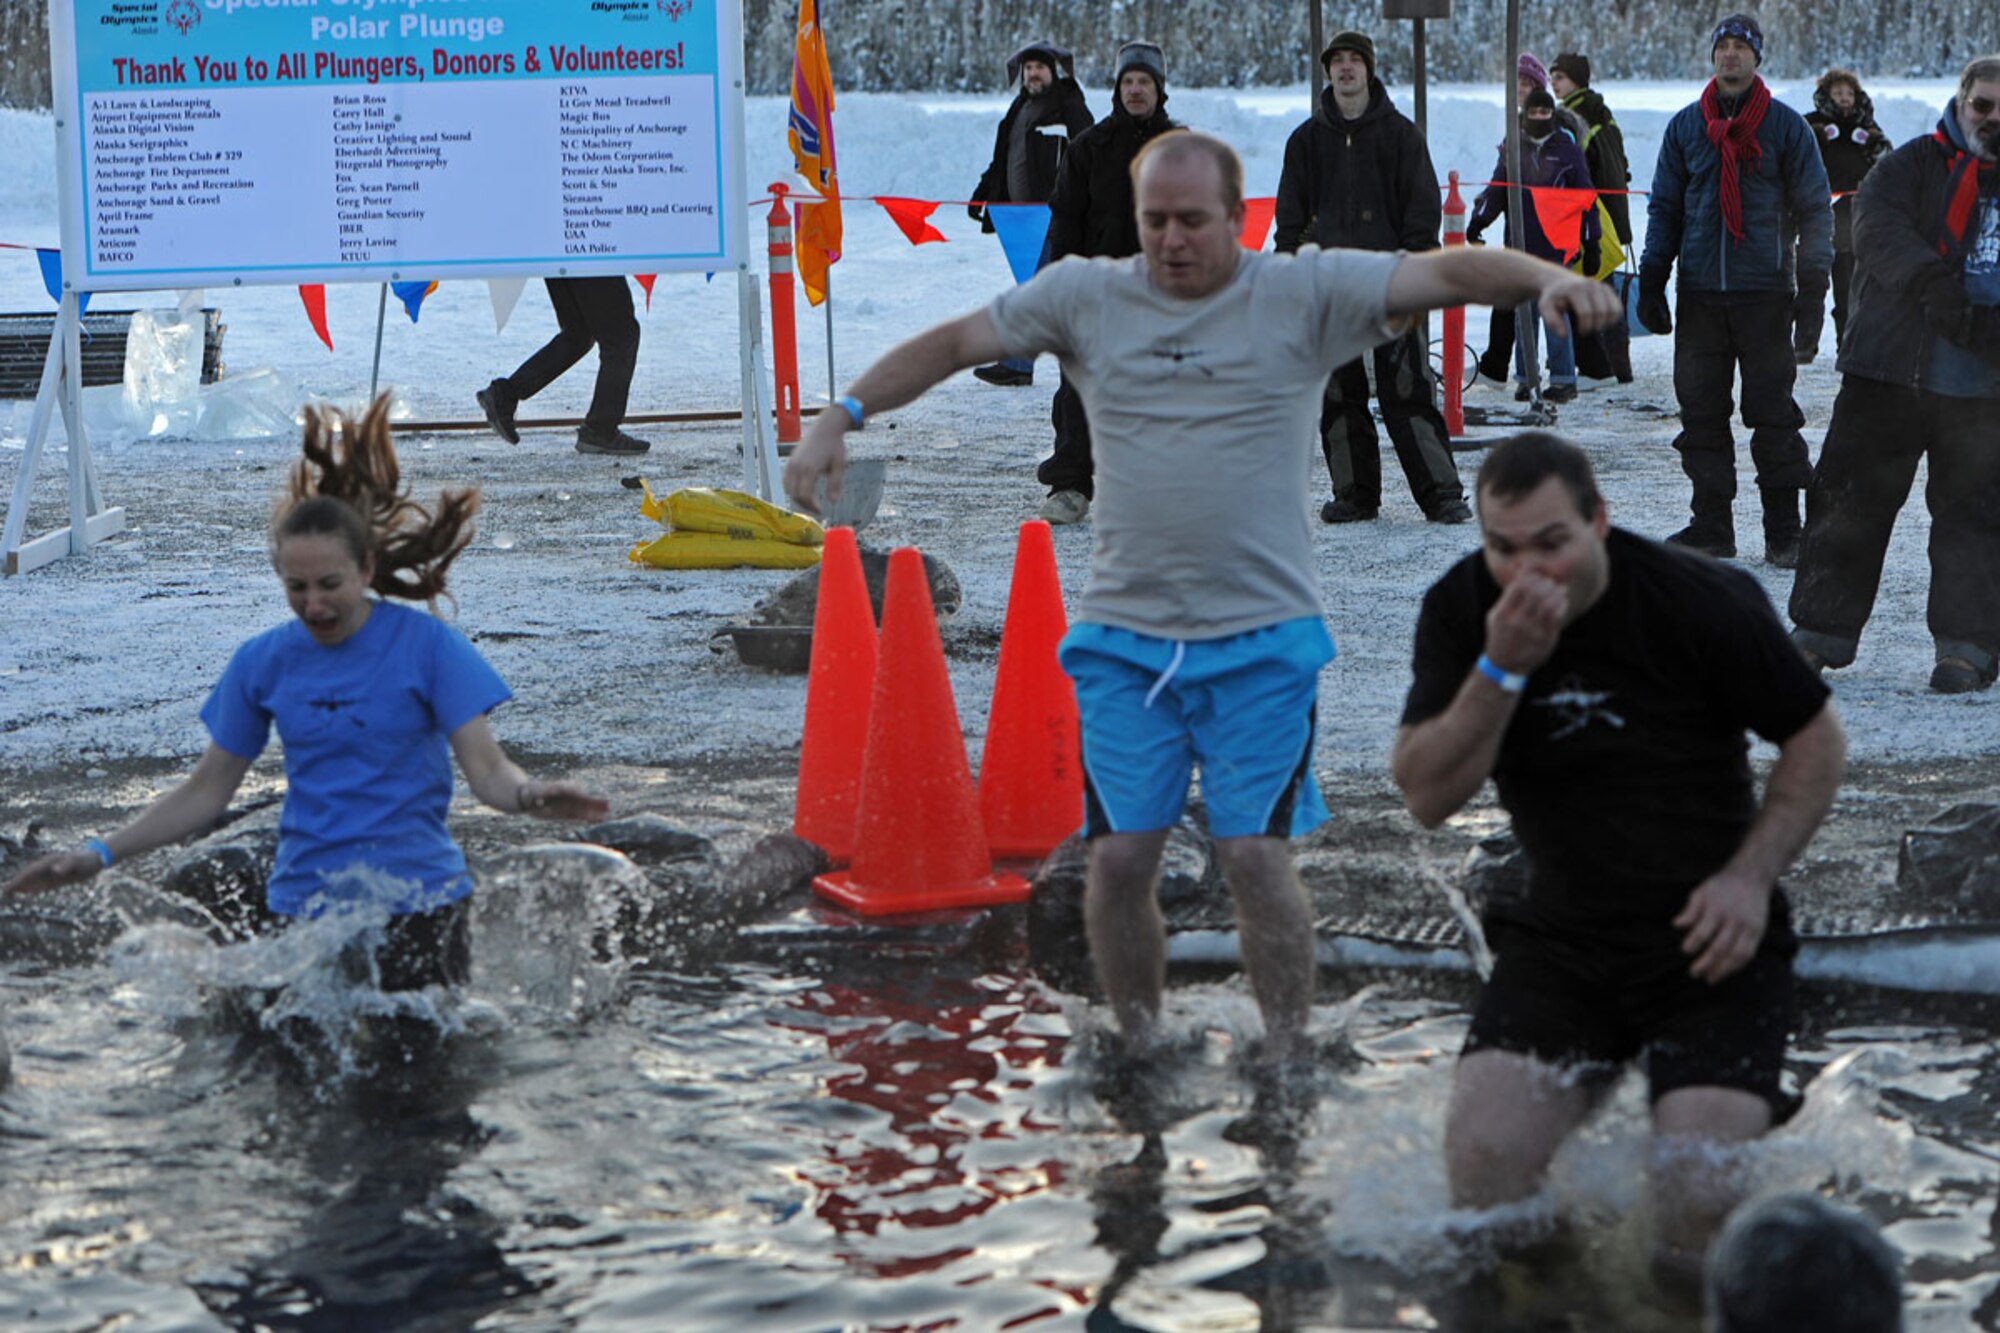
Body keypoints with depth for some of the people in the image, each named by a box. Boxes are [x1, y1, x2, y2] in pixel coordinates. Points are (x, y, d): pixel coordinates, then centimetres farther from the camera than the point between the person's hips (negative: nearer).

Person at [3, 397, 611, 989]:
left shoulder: (427, 644, -6)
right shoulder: (264, 662, 4)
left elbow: (487, 768, -10)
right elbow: (206, 791, 10)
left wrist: (529, 795, -34)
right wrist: (100, 854, 0)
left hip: (418, 902, -3)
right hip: (302, 903, 3)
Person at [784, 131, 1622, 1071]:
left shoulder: (1304, 294, -1)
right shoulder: (1084, 296, 6)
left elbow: (1442, 273, -10)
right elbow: (953, 343, 11)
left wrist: (1546, 278, -28)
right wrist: (840, 419, 3)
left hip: (1263, 639, -2)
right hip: (1122, 638, 2)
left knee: (1255, 856, -6)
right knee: (1119, 858, 1)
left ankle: (1287, 1062, 10)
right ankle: (1139, 1054, 20)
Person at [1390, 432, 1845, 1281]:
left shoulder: (1701, 602, -13)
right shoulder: (1461, 610, -5)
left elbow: (1817, 742, -1)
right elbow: (1427, 797, -11)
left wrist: (1750, 877, -13)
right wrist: (1501, 669, -24)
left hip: (1707, 939, -2)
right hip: (1562, 933, 3)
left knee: (1696, 1213, -15)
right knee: (1482, 1167, -19)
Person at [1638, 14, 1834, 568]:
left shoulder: (1785, 125, 3)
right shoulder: (1685, 126, 11)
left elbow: (1814, 208, 5)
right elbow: (1665, 207, 17)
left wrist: (1813, 282, -4)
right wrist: (1651, 279, 8)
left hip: (1764, 293, -3)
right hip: (1699, 293, 3)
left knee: (1773, 412, -3)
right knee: (1701, 412, 3)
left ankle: (1784, 530, 3)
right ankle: (1711, 523, 11)